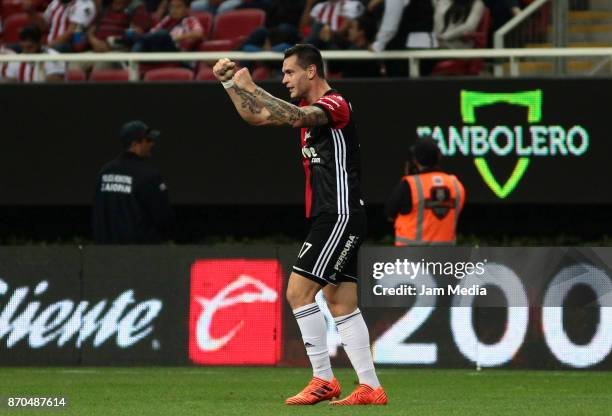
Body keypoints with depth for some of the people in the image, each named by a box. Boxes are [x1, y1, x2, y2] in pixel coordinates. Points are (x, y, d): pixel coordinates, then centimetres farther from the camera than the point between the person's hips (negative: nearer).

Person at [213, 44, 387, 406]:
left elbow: (295, 118, -31)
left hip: (340, 217, -10)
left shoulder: (335, 104, -12)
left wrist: (251, 87, -27)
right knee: (342, 304, 7)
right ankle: (370, 388, 6)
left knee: (298, 292, -13)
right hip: (331, 219, 10)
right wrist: (230, 82, 11)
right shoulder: (309, 108, 17)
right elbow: (256, 116, 23)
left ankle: (324, 380, -10)